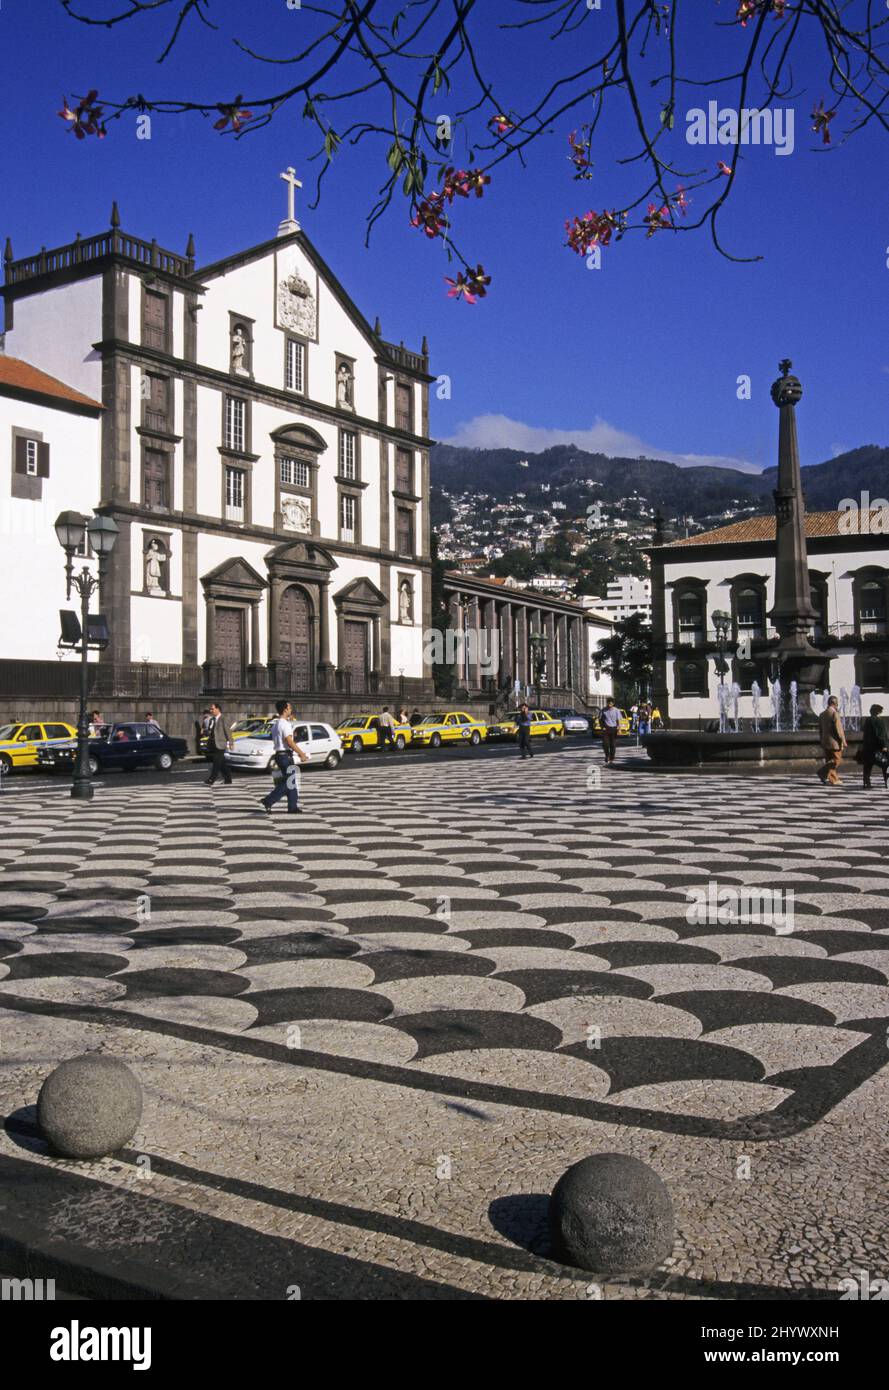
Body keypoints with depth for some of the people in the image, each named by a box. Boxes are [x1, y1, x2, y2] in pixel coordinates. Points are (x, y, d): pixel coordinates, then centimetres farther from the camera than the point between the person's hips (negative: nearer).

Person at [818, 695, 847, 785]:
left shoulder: (822, 714, 12)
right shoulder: (835, 713, -11)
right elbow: (839, 729, -15)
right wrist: (843, 742, -11)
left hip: (825, 743, 8)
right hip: (834, 742, -8)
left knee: (829, 761, 9)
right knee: (836, 760, -3)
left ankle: (834, 780, 9)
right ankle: (823, 772, -19)